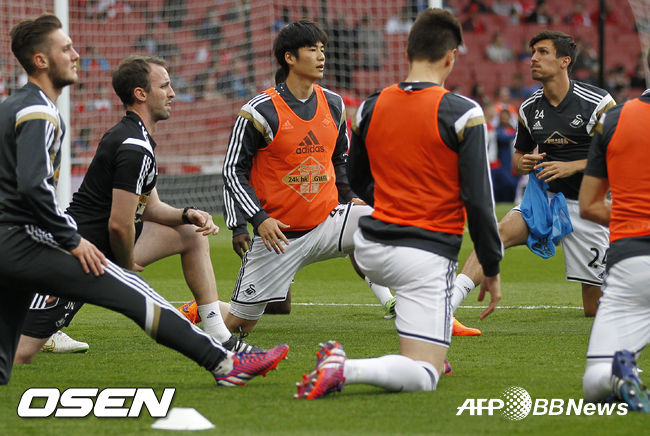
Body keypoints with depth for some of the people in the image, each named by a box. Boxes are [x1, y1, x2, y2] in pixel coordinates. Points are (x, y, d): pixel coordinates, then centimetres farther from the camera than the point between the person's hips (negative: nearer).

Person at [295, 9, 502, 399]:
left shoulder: (371, 108, 4)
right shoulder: (463, 114, -11)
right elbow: (478, 199, -11)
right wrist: (492, 267, -1)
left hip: (372, 249, 6)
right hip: (428, 256, -6)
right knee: (424, 376, -4)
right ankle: (346, 369, -30)